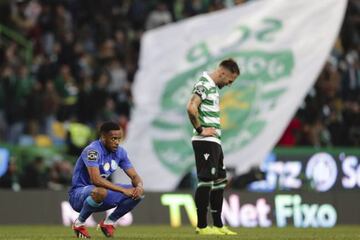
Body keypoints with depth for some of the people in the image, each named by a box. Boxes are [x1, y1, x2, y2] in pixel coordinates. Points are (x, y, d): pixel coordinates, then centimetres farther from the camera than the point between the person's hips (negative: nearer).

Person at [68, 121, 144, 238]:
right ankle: (79, 223, -15)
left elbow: (134, 176, 4)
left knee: (138, 193, -5)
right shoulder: (92, 150, -23)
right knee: (100, 192, -41)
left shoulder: (120, 152, 1)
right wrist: (123, 190, -35)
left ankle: (109, 222, 8)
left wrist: (139, 186, -21)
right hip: (78, 194, -7)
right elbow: (96, 179, -35)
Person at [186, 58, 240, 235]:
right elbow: (191, 108, -25)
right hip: (205, 141, -10)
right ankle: (201, 226, -7)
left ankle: (218, 225, 19)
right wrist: (200, 129, -17)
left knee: (219, 181, 13)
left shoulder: (214, 87, 19)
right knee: (206, 181, -9)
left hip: (215, 141, 10)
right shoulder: (203, 85, -12)